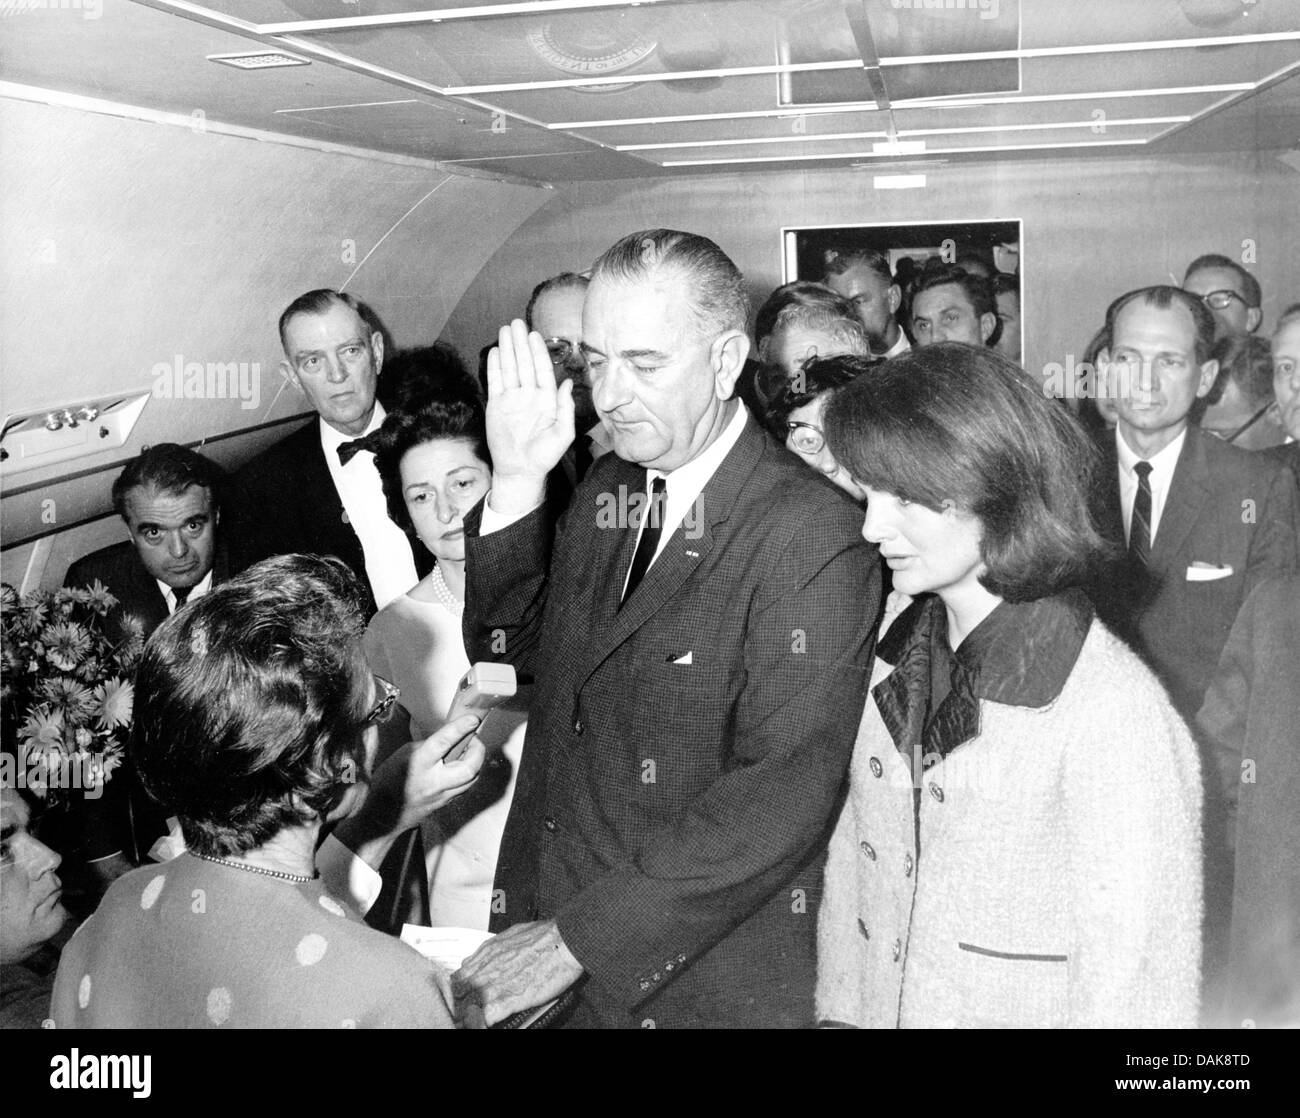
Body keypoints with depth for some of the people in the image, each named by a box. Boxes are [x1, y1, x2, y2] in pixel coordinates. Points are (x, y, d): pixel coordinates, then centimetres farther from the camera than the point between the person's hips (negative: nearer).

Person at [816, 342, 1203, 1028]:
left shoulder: (1115, 713, -25)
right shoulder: (891, 658, -5)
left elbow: (1131, 990, -21)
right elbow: (851, 870, 1)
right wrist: (840, 1007, -2)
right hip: (878, 1008, 5)